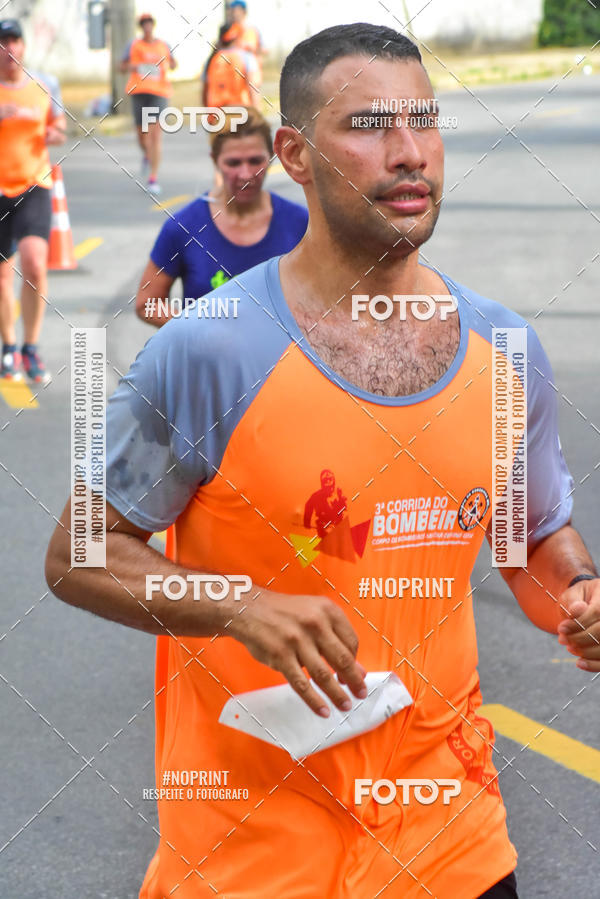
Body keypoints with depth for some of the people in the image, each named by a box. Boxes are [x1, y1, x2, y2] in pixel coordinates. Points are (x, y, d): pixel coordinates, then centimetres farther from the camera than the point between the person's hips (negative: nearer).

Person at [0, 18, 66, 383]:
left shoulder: (46, 85, 5)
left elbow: (59, 125, 17)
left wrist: (57, 134, -6)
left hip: (35, 186, 0)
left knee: (35, 266, -18)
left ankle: (31, 349, -4)